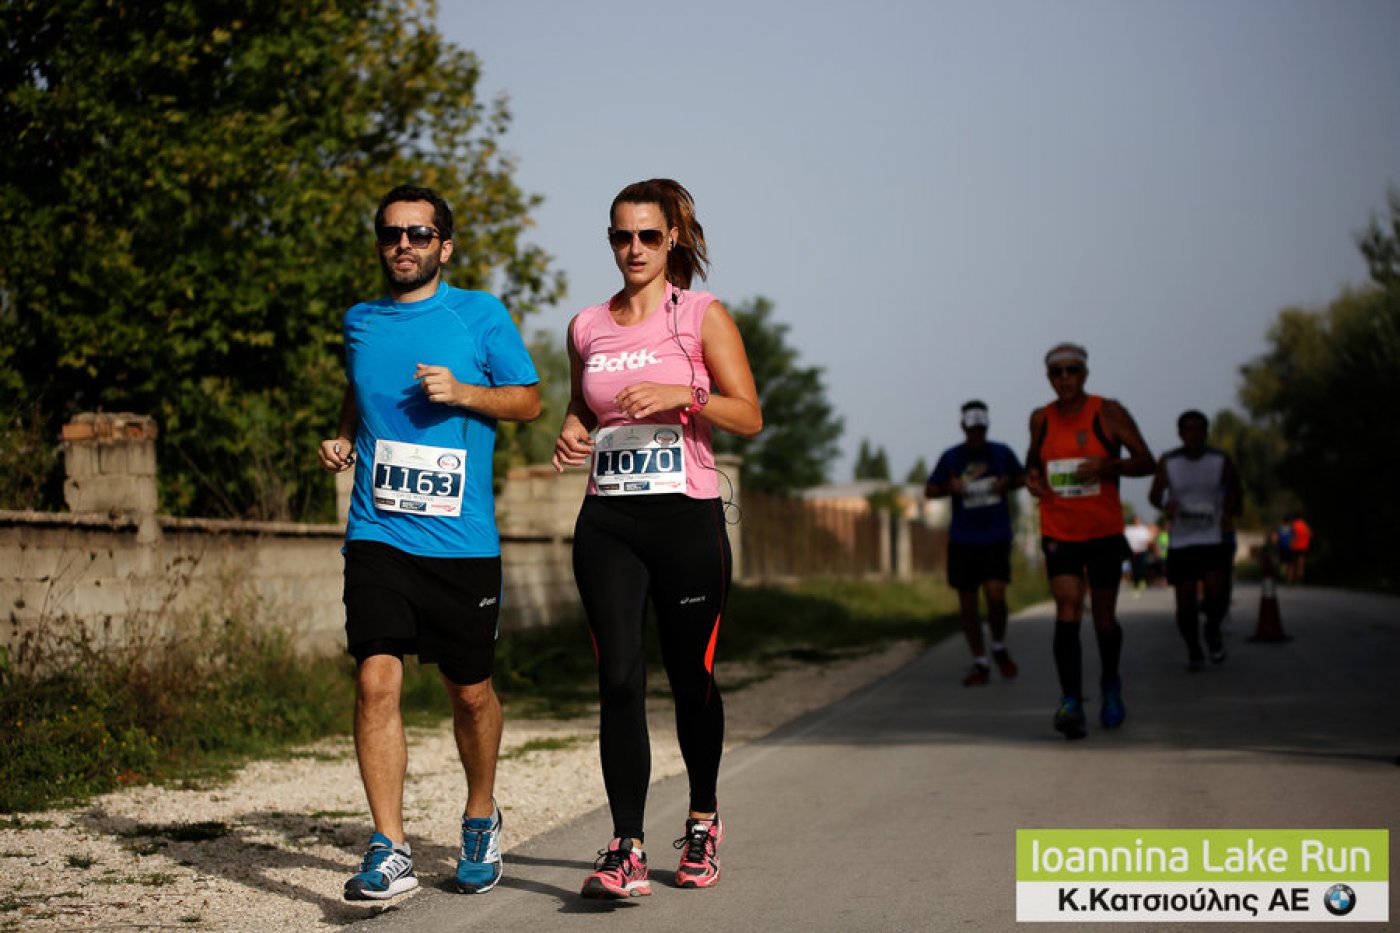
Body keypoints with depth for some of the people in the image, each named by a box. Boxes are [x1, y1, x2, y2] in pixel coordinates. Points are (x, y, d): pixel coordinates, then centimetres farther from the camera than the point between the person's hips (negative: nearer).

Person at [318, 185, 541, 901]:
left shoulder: (480, 316, 2)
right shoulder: (360, 323, 11)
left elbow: (528, 400, 6)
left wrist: (463, 392, -11)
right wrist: (342, 438, 10)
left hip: (462, 540, -1)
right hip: (378, 537, 2)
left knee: (469, 690, 10)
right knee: (376, 679, -13)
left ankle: (480, 818, 35)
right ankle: (390, 852, -9)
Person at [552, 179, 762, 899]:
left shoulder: (703, 315, 1)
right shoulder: (587, 327, 12)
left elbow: (748, 416, -4)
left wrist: (682, 395, -19)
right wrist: (571, 434, 3)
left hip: (687, 518, -2)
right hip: (607, 522, 2)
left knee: (690, 679, 7)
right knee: (619, 678, -10)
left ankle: (702, 820, 30)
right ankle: (626, 850, -10)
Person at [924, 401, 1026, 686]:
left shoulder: (1002, 453, 4)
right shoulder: (950, 457, 4)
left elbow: (1023, 478, 17)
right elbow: (929, 491, 8)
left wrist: (1007, 483, -5)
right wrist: (950, 488, -12)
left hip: (997, 537, -1)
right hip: (962, 541, 1)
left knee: (995, 596, -17)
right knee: (967, 605, 3)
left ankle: (999, 648, 10)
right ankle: (980, 664, 15)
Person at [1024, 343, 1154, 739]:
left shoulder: (1108, 413, -6)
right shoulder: (1041, 419, 3)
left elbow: (1146, 461, -5)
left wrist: (1107, 466, -22)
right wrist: (1031, 475, -1)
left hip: (1105, 532, -1)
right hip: (1058, 533, 1)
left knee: (1104, 619, 10)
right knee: (1067, 614, -16)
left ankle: (1110, 684, 38)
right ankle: (1071, 703, -22)